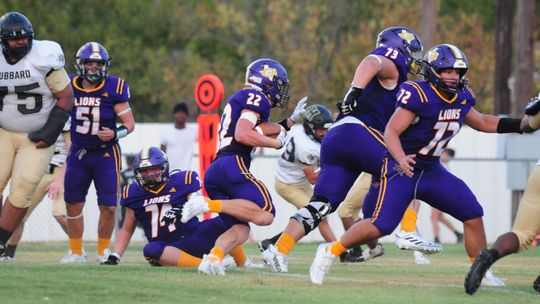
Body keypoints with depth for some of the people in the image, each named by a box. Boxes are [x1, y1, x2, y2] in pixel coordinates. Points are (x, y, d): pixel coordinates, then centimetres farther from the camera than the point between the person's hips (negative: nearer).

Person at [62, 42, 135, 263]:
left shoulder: (114, 88, -13)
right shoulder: (70, 86, -5)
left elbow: (129, 123, -10)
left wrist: (115, 134, -27)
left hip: (106, 153, -3)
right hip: (78, 153, 3)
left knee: (108, 207, -7)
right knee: (73, 203, 7)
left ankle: (103, 251, 13)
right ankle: (76, 252, 22)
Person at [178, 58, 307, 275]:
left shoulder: (239, 98, 30)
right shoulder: (256, 98, 0)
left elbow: (257, 135, 37)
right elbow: (243, 135, -14)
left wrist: (291, 121, 37)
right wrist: (277, 142, -2)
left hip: (213, 171, 9)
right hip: (232, 165, -9)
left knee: (240, 230, 5)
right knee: (265, 215, -20)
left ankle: (213, 258, -21)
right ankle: (210, 205, -26)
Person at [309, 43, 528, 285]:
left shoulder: (461, 98, 4)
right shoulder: (419, 95, -20)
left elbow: (483, 123, 22)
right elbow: (391, 131, -23)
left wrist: (521, 124, 14)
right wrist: (401, 159, -41)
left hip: (432, 171, 7)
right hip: (401, 170, -7)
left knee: (473, 215, -1)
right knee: (382, 226, -18)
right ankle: (330, 252, 0)